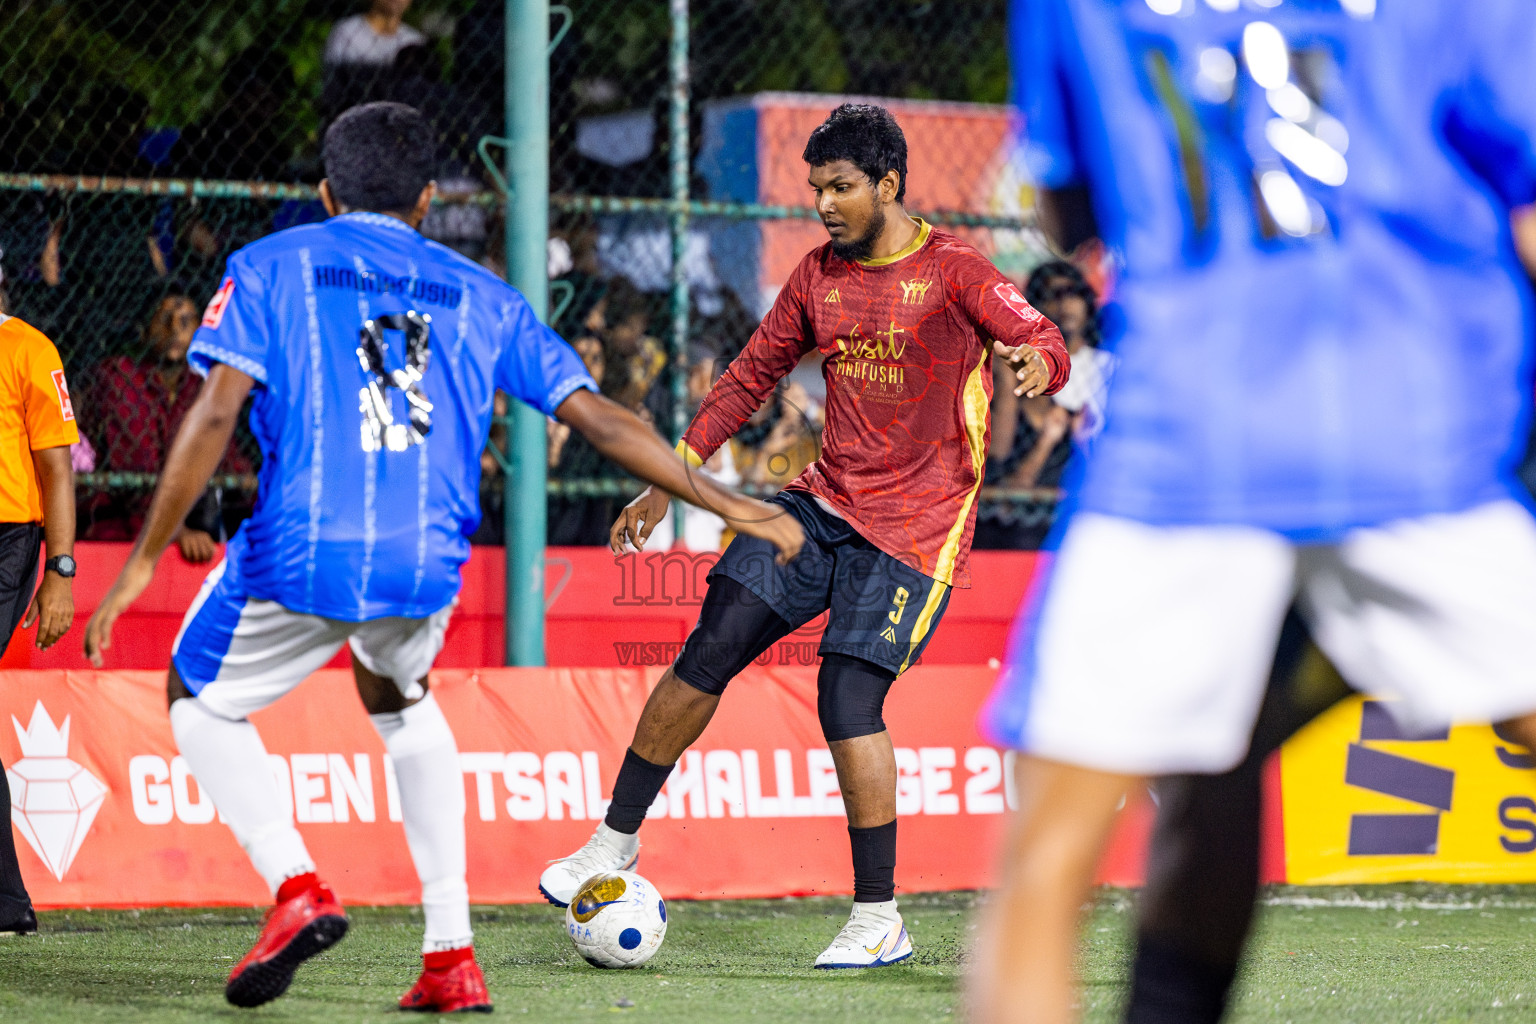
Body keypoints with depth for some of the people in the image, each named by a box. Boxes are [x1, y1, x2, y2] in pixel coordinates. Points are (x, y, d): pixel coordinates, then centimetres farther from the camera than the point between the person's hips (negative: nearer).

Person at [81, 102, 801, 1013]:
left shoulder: (271, 267, 10)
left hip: (303, 551, -3)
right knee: (399, 696, 33)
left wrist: (144, 561, -1)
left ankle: (296, 886, -4)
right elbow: (597, 417, 14)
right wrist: (732, 506, 20)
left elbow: (216, 414, -3)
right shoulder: (479, 295, 17)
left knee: (200, 702, 22)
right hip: (429, 562, 3)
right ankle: (452, 955, 22)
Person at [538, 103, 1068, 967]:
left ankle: (880, 920, -4)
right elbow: (751, 377, 17)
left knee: (848, 701, -15)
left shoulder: (954, 272, -7)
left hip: (914, 529, -5)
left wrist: (1035, 360, -43)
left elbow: (1044, 344, -17)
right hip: (825, 502, 5)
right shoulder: (820, 276, 10)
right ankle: (616, 841, 4)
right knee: (710, 651, -8)